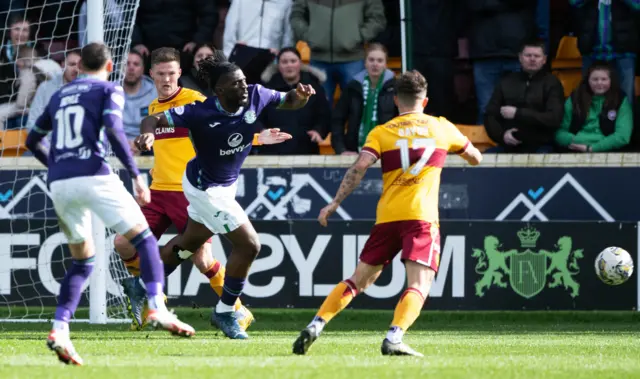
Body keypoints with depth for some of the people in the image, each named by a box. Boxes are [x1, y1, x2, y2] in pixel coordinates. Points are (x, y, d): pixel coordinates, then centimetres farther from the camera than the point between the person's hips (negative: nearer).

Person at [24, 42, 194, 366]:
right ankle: (157, 308, -19)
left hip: (58, 184, 5)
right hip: (93, 177, -5)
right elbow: (113, 130, -11)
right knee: (144, 239, 2)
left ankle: (59, 330, 1)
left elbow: (32, 141, 32)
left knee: (82, 262, 16)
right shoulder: (110, 90, 7)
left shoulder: (59, 96, 23)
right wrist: (136, 175, -8)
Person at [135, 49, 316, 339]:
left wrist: (301, 96, -20)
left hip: (226, 185, 8)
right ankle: (225, 312, 6)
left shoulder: (255, 96, -14)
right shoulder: (200, 113, -29)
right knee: (249, 245, -11)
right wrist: (148, 133, -49)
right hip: (205, 188, -8)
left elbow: (288, 101, 3)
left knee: (191, 242, 25)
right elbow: (155, 119, -27)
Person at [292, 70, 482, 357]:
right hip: (422, 216, -2)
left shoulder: (381, 132, 11)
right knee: (419, 286, -12)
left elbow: (359, 167, -4)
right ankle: (394, 338, -35)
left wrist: (334, 204, -2)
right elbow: (475, 159, 28)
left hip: (386, 216, 2)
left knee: (359, 280, 16)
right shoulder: (441, 127, 14)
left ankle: (315, 326, 6)